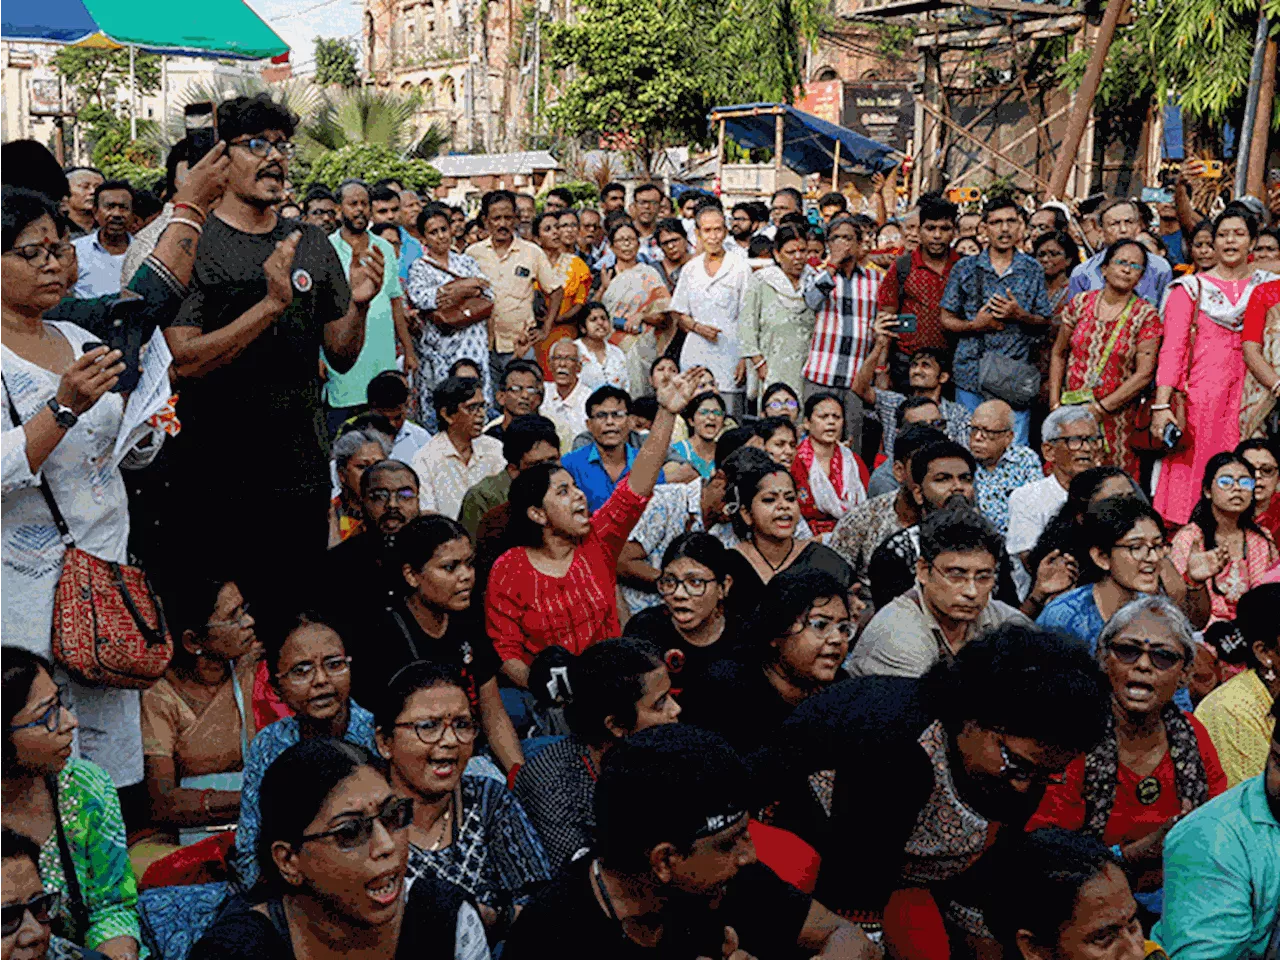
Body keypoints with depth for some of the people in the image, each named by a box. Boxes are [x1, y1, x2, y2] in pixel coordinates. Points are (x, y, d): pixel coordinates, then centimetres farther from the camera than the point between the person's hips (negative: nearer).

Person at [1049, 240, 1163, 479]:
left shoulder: (1145, 315, -2)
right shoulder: (1080, 303, 4)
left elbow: (1144, 374, -8)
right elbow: (1058, 354, 10)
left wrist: (1101, 408, -12)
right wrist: (1054, 403, 1)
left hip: (1116, 415, -2)